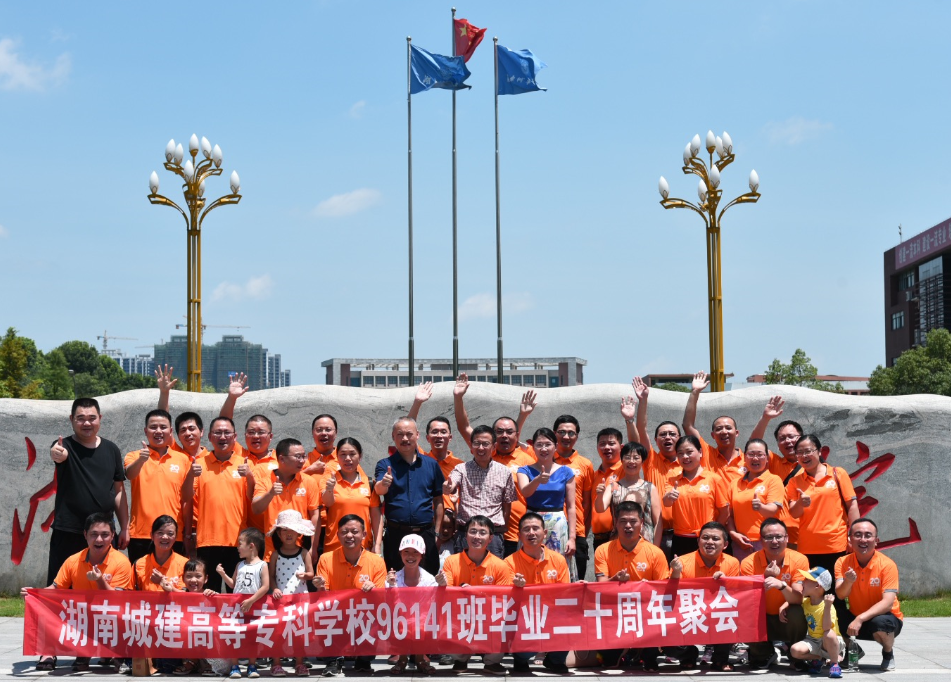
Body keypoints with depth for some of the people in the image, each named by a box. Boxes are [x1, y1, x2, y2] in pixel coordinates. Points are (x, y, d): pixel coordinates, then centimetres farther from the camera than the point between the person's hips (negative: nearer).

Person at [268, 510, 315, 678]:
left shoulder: (304, 553, 4)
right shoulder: (276, 554, 4)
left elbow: (311, 574, 4)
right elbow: (271, 575, 3)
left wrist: (305, 575, -18)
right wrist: (274, 588, -13)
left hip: (300, 595, 0)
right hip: (280, 596, 0)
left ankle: (299, 663, 11)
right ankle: (276, 664, 7)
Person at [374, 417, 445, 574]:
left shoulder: (431, 464, 9)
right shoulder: (385, 465, 3)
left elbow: (438, 500, 12)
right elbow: (379, 490, -15)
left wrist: (436, 532, 7)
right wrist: (383, 484, -39)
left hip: (425, 533, 1)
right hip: (396, 535, -1)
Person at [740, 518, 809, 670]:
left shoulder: (799, 560, -12)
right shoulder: (749, 563, -13)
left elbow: (798, 599, -21)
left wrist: (781, 585, -42)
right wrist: (766, 578, -33)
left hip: (786, 620, 0)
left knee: (797, 612, -33)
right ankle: (764, 655, 2)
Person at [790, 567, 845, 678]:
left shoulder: (826, 606, -20)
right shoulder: (805, 602, 1)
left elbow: (826, 628, -33)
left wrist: (827, 606, -41)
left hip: (831, 642, -5)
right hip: (813, 641, 6)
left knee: (829, 634, -42)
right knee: (795, 650, -24)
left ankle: (835, 663, -18)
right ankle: (819, 659, 2)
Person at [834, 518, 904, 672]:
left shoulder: (887, 565, -17)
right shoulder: (843, 563, -7)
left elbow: (888, 602, -25)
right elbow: (841, 595, -19)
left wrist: (860, 618, -36)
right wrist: (848, 582, -41)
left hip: (886, 617, -3)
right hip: (855, 618, 3)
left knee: (880, 622, -37)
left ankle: (888, 653, -1)